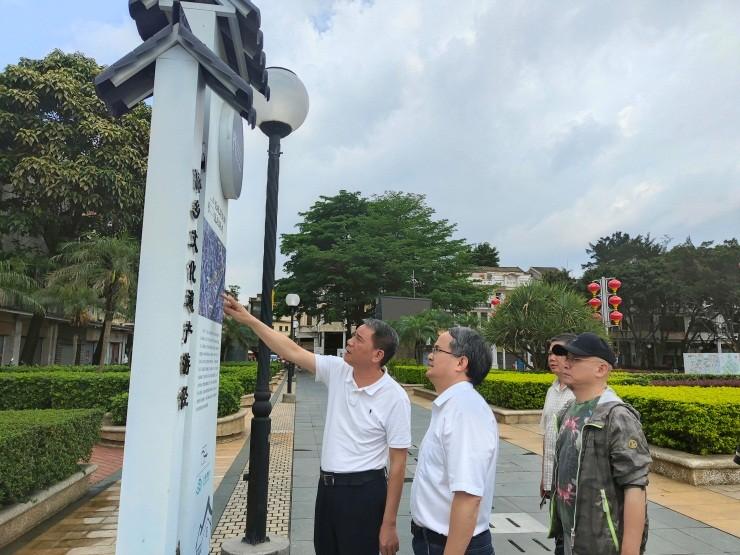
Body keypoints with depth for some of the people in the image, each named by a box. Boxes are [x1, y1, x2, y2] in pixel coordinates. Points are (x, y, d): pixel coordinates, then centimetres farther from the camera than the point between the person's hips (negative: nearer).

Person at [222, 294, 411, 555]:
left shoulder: (395, 398, -18)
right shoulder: (337, 370, -4)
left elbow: (397, 465, -14)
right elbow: (292, 351, -1)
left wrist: (389, 524, -13)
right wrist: (248, 318, -4)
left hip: (363, 491, -6)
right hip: (327, 485, 6)